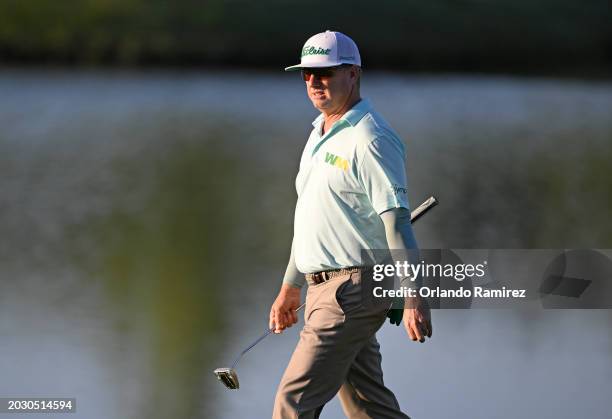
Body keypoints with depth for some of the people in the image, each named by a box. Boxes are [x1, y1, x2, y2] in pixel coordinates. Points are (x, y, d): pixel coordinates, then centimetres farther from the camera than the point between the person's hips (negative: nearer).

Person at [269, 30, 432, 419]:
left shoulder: (370, 139, -13)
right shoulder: (319, 135, 17)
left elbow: (397, 220, -19)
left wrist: (413, 297, -25)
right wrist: (290, 286, 28)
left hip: (353, 288, -10)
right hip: (324, 286, 10)